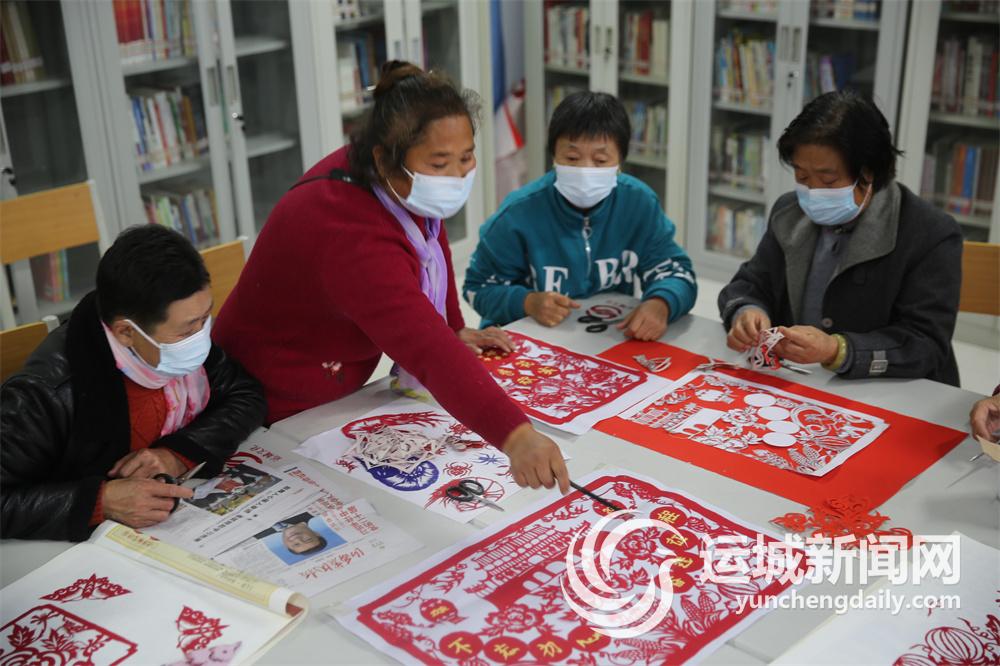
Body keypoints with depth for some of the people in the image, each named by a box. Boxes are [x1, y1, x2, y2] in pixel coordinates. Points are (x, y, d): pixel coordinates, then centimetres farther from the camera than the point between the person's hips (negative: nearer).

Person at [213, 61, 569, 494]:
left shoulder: (409, 187, -12)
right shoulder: (349, 234, -40)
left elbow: (433, 242, 10)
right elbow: (426, 350, -51)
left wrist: (455, 330, 5)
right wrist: (514, 435, -59)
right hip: (277, 409, -8)